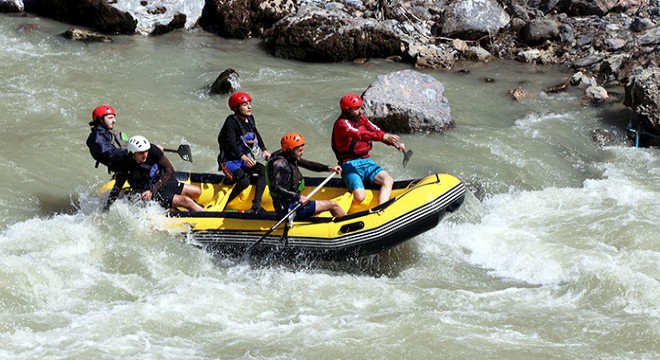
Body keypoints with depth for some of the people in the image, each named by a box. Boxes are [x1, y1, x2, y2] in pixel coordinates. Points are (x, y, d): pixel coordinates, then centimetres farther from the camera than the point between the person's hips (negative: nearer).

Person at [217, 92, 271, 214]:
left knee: (263, 170, -15)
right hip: (229, 161, -8)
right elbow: (231, 142, -28)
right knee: (244, 181, -30)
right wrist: (243, 157, -40)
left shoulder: (250, 119, 9)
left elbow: (256, 135, 26)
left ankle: (256, 206, -22)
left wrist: (264, 150, 12)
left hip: (244, 160, 8)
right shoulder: (231, 121, -16)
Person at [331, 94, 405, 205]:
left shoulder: (361, 119, 12)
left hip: (366, 161, 8)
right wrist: (383, 137, -40)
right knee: (360, 197, -25)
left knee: (388, 180, -13)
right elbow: (360, 135, -29)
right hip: (350, 165, -8)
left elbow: (376, 131, 4)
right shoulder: (342, 124, -14)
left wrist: (395, 143, -12)